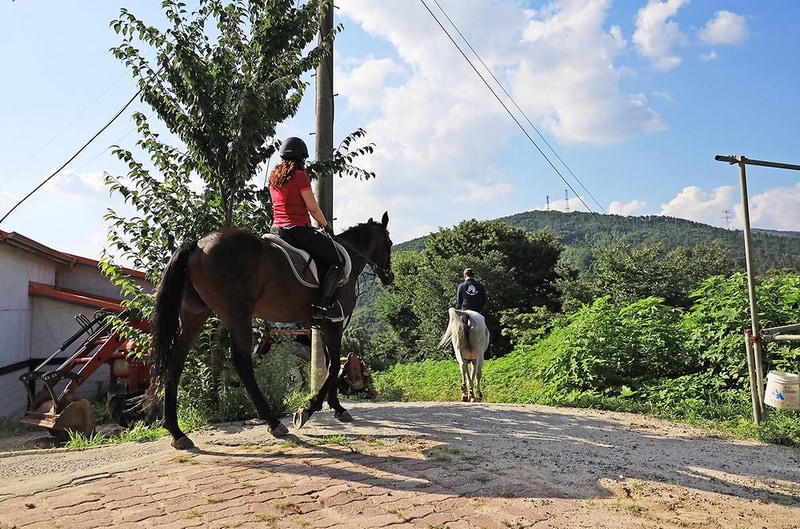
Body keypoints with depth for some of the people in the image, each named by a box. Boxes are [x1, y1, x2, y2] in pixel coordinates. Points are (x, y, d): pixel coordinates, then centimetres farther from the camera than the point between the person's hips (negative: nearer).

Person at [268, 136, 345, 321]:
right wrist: (326, 226, 9)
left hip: (276, 229, 9)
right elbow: (313, 208, -8)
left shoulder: (274, 176, 14)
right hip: (297, 230, -9)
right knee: (337, 262, -3)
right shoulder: (300, 176, -9)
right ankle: (322, 305, -12)